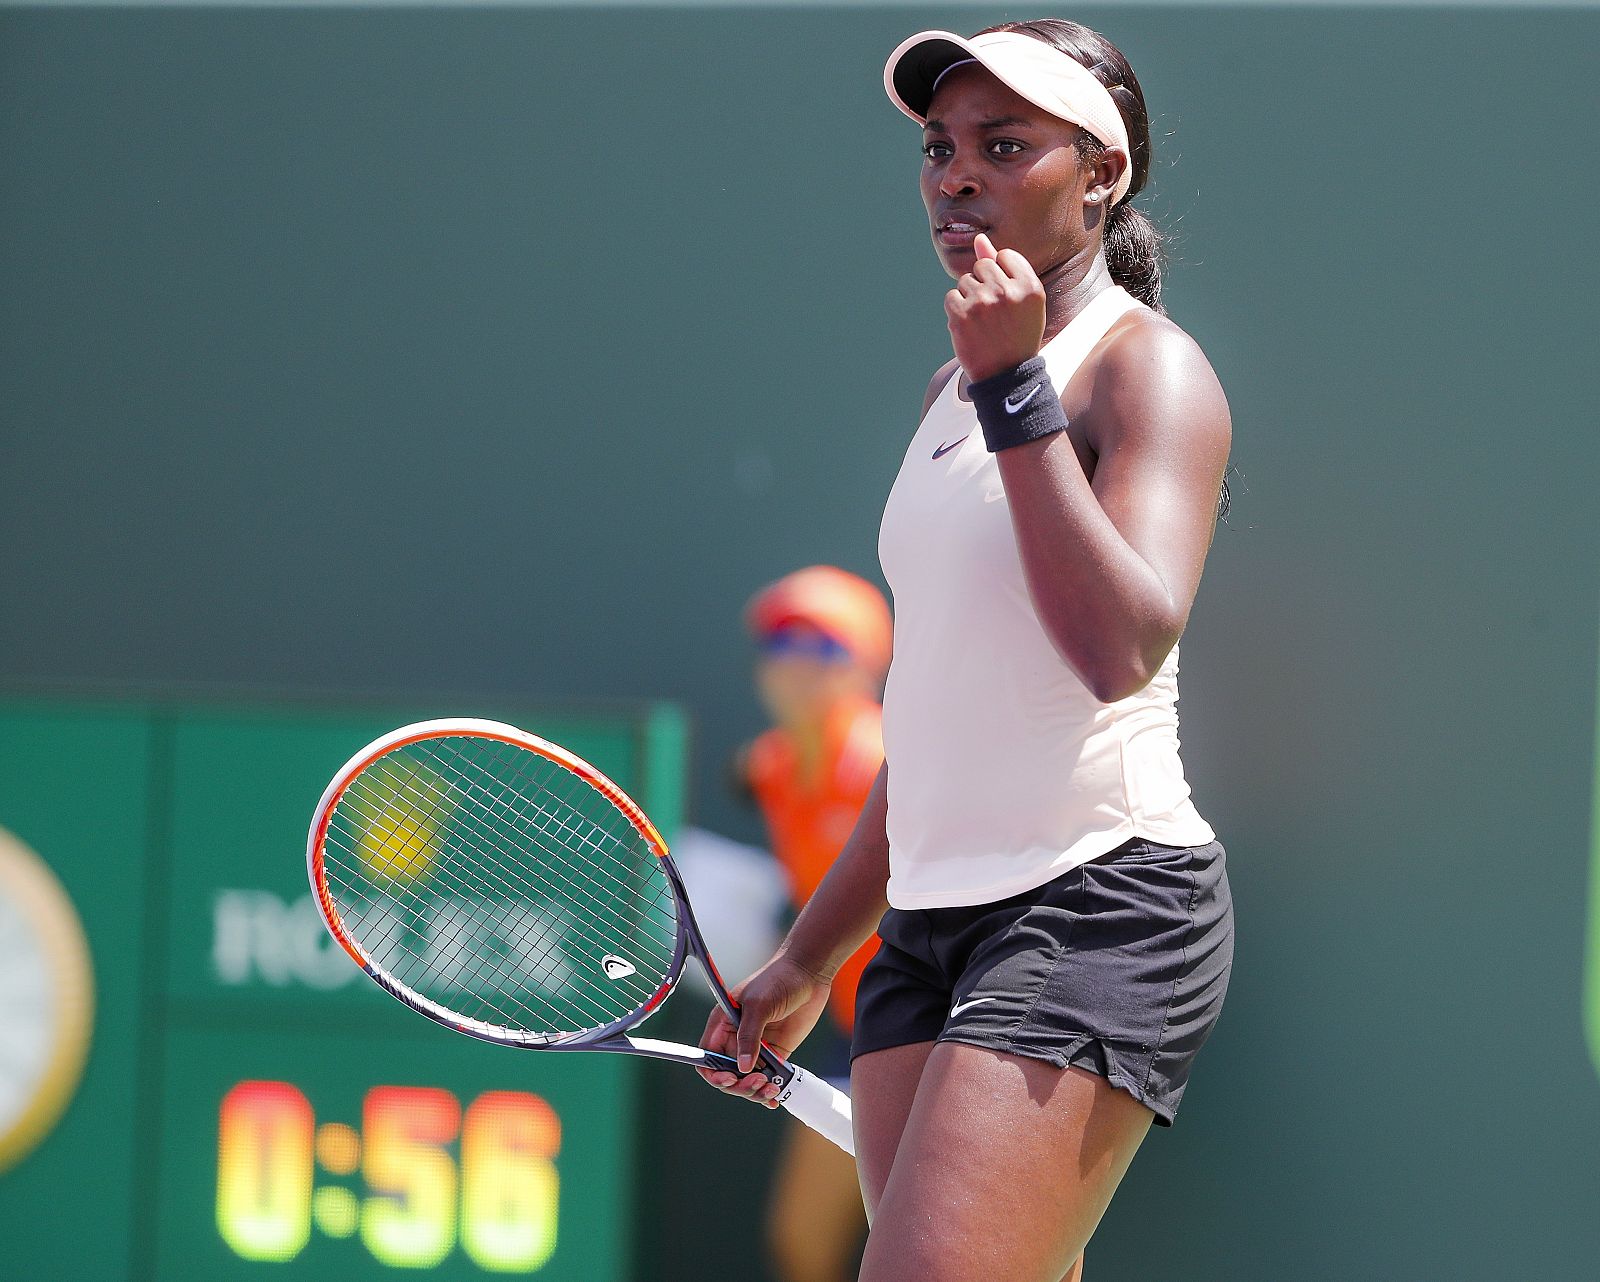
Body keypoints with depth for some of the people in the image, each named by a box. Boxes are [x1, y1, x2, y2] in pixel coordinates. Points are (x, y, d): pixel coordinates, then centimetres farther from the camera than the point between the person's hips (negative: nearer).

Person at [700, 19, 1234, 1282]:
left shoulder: (1149, 370, -5)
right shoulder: (958, 388, 19)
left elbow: (1124, 646, -23)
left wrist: (1016, 391, -20)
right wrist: (812, 960, 29)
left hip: (1101, 905, -8)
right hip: (932, 921, 8)